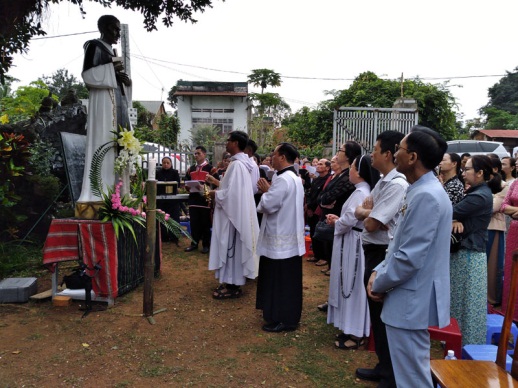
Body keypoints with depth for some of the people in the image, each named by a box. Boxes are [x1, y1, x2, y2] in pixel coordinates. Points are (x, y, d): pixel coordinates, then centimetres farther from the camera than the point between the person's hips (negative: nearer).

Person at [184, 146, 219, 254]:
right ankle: (194, 243, 20)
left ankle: (206, 245, 13)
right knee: (194, 223, 9)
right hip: (193, 200, 5)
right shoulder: (191, 169, 15)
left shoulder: (211, 168, -2)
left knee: (205, 224, 3)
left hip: (205, 200, -5)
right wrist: (188, 187, 1)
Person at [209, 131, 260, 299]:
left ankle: (233, 286, 9)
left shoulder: (237, 164, -21)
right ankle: (232, 281, 25)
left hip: (233, 213, -10)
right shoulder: (241, 162, 11)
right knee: (232, 246, 16)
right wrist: (218, 185, 12)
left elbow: (231, 192, -24)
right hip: (235, 210, 10)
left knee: (231, 246, -1)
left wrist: (215, 194, -9)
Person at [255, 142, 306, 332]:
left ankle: (284, 319, 10)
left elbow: (268, 205, -23)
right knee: (287, 280, 17)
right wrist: (269, 191, 5)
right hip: (290, 235, 10)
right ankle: (287, 315, 28)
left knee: (280, 280, 0)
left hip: (281, 239, -10)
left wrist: (265, 191, -5)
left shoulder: (283, 179, -21)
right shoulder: (294, 178, 12)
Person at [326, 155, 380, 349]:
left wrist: (335, 222, -5)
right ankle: (353, 328, 28)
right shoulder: (364, 191, 11)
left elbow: (349, 220, -24)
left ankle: (355, 334, 11)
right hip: (354, 242, 10)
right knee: (351, 286, 16)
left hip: (353, 243, -10)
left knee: (352, 286, -1)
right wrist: (338, 218, 7)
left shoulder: (360, 192, -20)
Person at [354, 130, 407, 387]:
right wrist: (369, 211, -12)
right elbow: (360, 211, 8)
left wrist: (368, 214, -1)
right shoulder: (383, 181, 10)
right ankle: (384, 366, 36)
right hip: (373, 252, 10)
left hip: (384, 254, -10)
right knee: (376, 312, 19)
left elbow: (371, 224, -22)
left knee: (385, 315, 3)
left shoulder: (397, 185, -21)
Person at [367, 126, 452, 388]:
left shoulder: (426, 196, -23)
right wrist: (379, 271, 4)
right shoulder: (420, 190, 10)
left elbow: (409, 257, -25)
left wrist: (379, 284, -10)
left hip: (411, 301, -10)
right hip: (410, 298, 10)